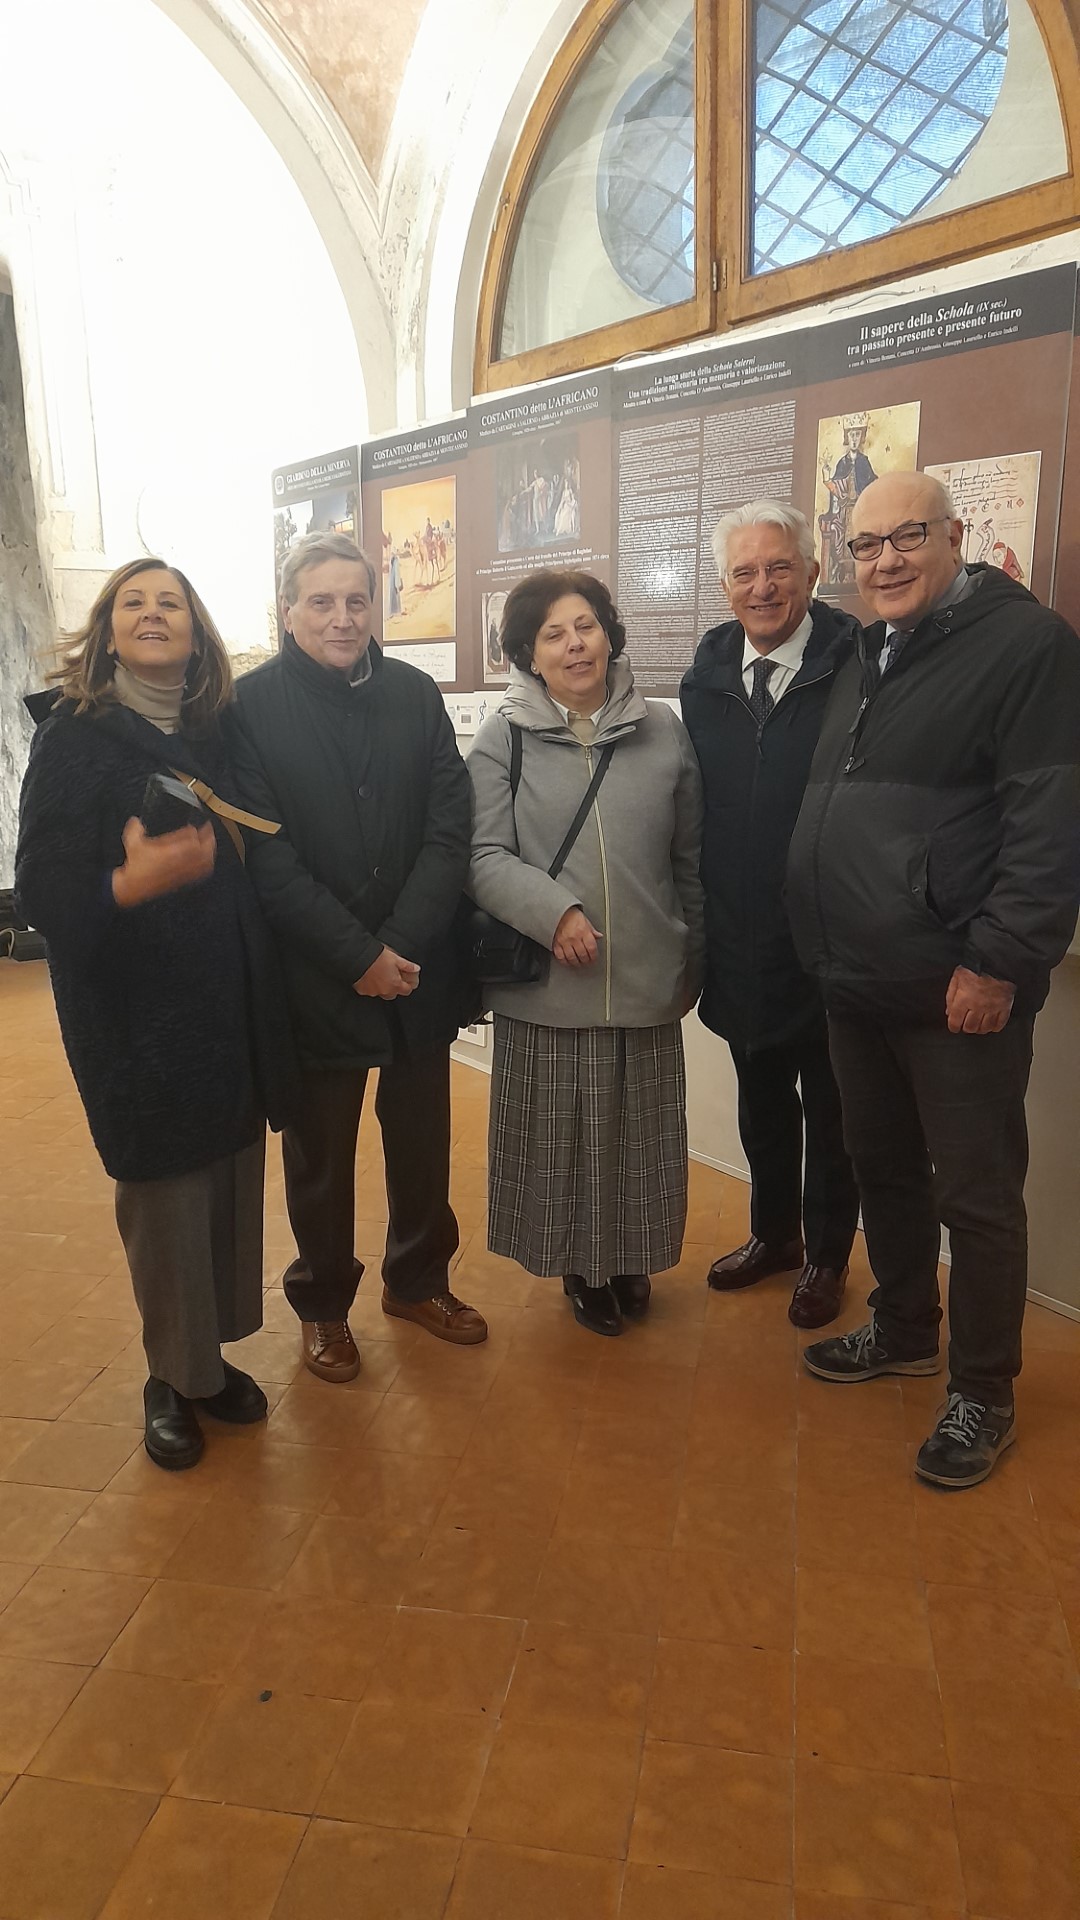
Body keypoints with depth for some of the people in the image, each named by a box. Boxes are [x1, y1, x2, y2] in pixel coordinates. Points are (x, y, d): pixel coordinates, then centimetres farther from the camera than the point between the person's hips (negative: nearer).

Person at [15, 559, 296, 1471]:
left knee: (232, 1182, 7)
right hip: (135, 1013, -4)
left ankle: (213, 1351, 30)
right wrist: (134, 882, -28)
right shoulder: (75, 736, -4)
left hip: (230, 1006, 4)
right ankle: (174, 1377, 25)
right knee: (164, 1193, 2)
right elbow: (42, 889, -12)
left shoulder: (220, 733, 7)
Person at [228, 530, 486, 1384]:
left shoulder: (416, 694, 2)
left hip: (419, 970, 3)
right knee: (321, 1150, 12)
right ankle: (323, 1303, 33)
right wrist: (359, 956, -16)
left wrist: (402, 946, -13)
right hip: (313, 978, -3)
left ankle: (418, 1278, 38)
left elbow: (450, 832, -3)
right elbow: (267, 859, -11)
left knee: (423, 1137, 15)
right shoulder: (251, 705, -6)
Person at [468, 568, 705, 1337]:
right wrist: (555, 912, -20)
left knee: (639, 1130, 13)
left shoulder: (664, 732, 5)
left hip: (647, 979, 2)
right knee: (562, 1131, 9)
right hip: (546, 983, -2)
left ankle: (631, 1257, 37)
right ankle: (581, 1263, 32)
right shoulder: (504, 739, -1)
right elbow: (484, 856, -5)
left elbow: (690, 860, 10)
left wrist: (694, 960, 14)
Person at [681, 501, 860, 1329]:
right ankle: (774, 1233, 42)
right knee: (761, 1098, 21)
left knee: (829, 1106, 13)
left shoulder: (857, 666, -14)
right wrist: (699, 922, 4)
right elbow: (693, 805, 5)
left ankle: (827, 1255, 34)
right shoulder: (707, 674, 3)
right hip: (740, 942, 5)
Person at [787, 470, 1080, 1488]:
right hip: (856, 982, 8)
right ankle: (903, 1330, 40)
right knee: (882, 1166, 19)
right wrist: (821, 940, 13)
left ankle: (983, 1394, 23)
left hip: (958, 988, -8)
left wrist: (997, 961, -20)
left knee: (975, 1195, 5)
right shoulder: (864, 658, 16)